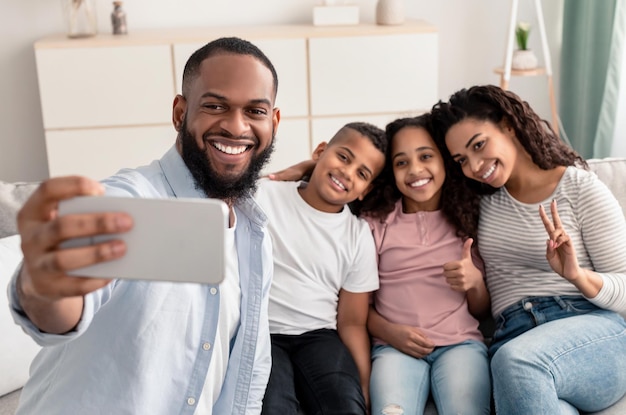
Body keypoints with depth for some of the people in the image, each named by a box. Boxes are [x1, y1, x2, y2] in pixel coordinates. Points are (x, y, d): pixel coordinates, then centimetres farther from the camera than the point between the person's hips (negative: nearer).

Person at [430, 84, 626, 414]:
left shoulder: (581, 189, 3)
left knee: (516, 362, -37)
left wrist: (578, 276, -19)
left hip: (596, 331, -2)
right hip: (512, 339, 3)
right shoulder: (484, 199, 17)